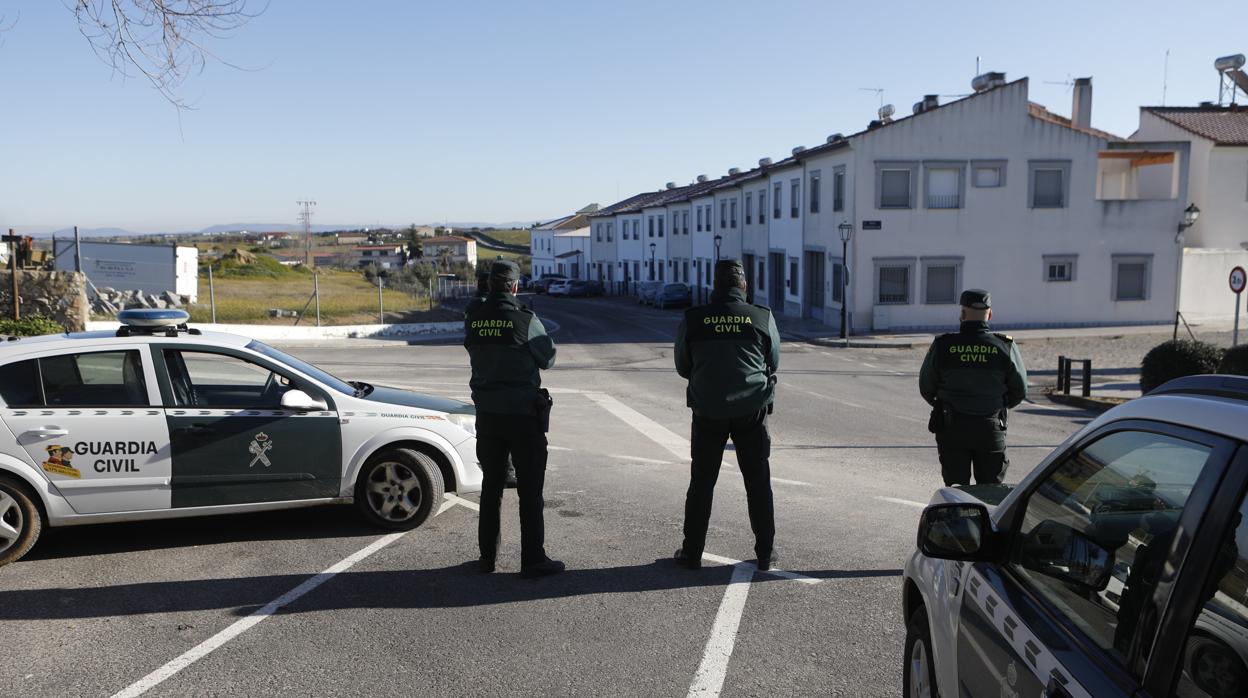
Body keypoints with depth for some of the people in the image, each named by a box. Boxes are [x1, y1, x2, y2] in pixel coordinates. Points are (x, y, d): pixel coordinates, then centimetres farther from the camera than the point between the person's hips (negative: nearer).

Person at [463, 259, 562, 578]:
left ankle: (487, 555, 22)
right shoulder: (525, 319, -15)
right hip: (523, 413, -5)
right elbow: (548, 359, -3)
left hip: (487, 414, 5)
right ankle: (533, 560, 5)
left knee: (491, 485, 15)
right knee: (530, 489, 2)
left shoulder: (473, 321, -1)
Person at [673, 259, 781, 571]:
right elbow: (774, 363, 9)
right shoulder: (762, 317, -4)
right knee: (758, 482, 10)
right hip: (752, 409, 0)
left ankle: (692, 552, 16)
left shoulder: (693, 319, -5)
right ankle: (765, 553, 17)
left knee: (701, 482, 10)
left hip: (708, 412, 0)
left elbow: (682, 367, 6)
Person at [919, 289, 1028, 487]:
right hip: (991, 429, 1)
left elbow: (926, 387, 1)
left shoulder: (942, 346, -8)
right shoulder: (1005, 346, -6)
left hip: (951, 428, 0)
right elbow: (1020, 390, 3)